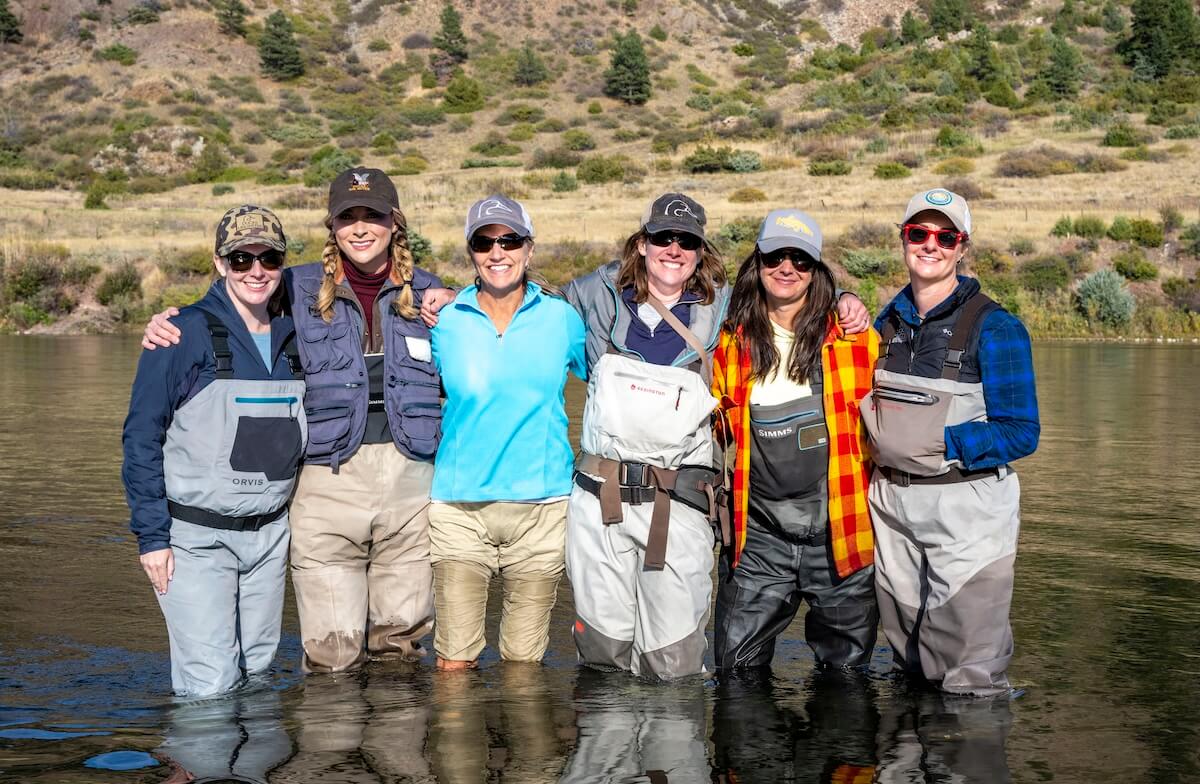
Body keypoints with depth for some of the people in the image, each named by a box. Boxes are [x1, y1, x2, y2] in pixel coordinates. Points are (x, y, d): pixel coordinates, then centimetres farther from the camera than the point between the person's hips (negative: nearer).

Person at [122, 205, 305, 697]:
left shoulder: (292, 338, 8)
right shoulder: (186, 334, -9)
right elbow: (141, 437, -8)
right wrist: (151, 535, -12)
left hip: (270, 533, 5)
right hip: (197, 536, -5)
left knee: (257, 671, 14)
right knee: (208, 687, -6)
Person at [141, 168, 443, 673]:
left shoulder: (425, 292, 11)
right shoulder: (298, 291, 4)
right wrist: (167, 327, -6)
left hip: (409, 481, 2)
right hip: (328, 482, -2)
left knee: (401, 641, 10)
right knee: (331, 655, -1)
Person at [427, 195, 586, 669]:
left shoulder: (561, 318, 5)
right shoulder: (446, 323, 4)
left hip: (541, 507, 0)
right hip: (459, 509, 0)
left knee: (524, 662, 8)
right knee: (453, 663, -2)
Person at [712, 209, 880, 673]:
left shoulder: (853, 339, 0)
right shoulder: (733, 343, 6)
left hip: (840, 529, -1)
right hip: (758, 532, 1)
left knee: (847, 665, 11)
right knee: (736, 666, 2)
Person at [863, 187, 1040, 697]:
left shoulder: (994, 327, -10)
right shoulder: (887, 321, 8)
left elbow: (1021, 434, -13)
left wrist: (939, 444, -18)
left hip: (967, 509, -5)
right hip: (892, 505, 5)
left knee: (968, 681, 1)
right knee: (910, 669, 18)